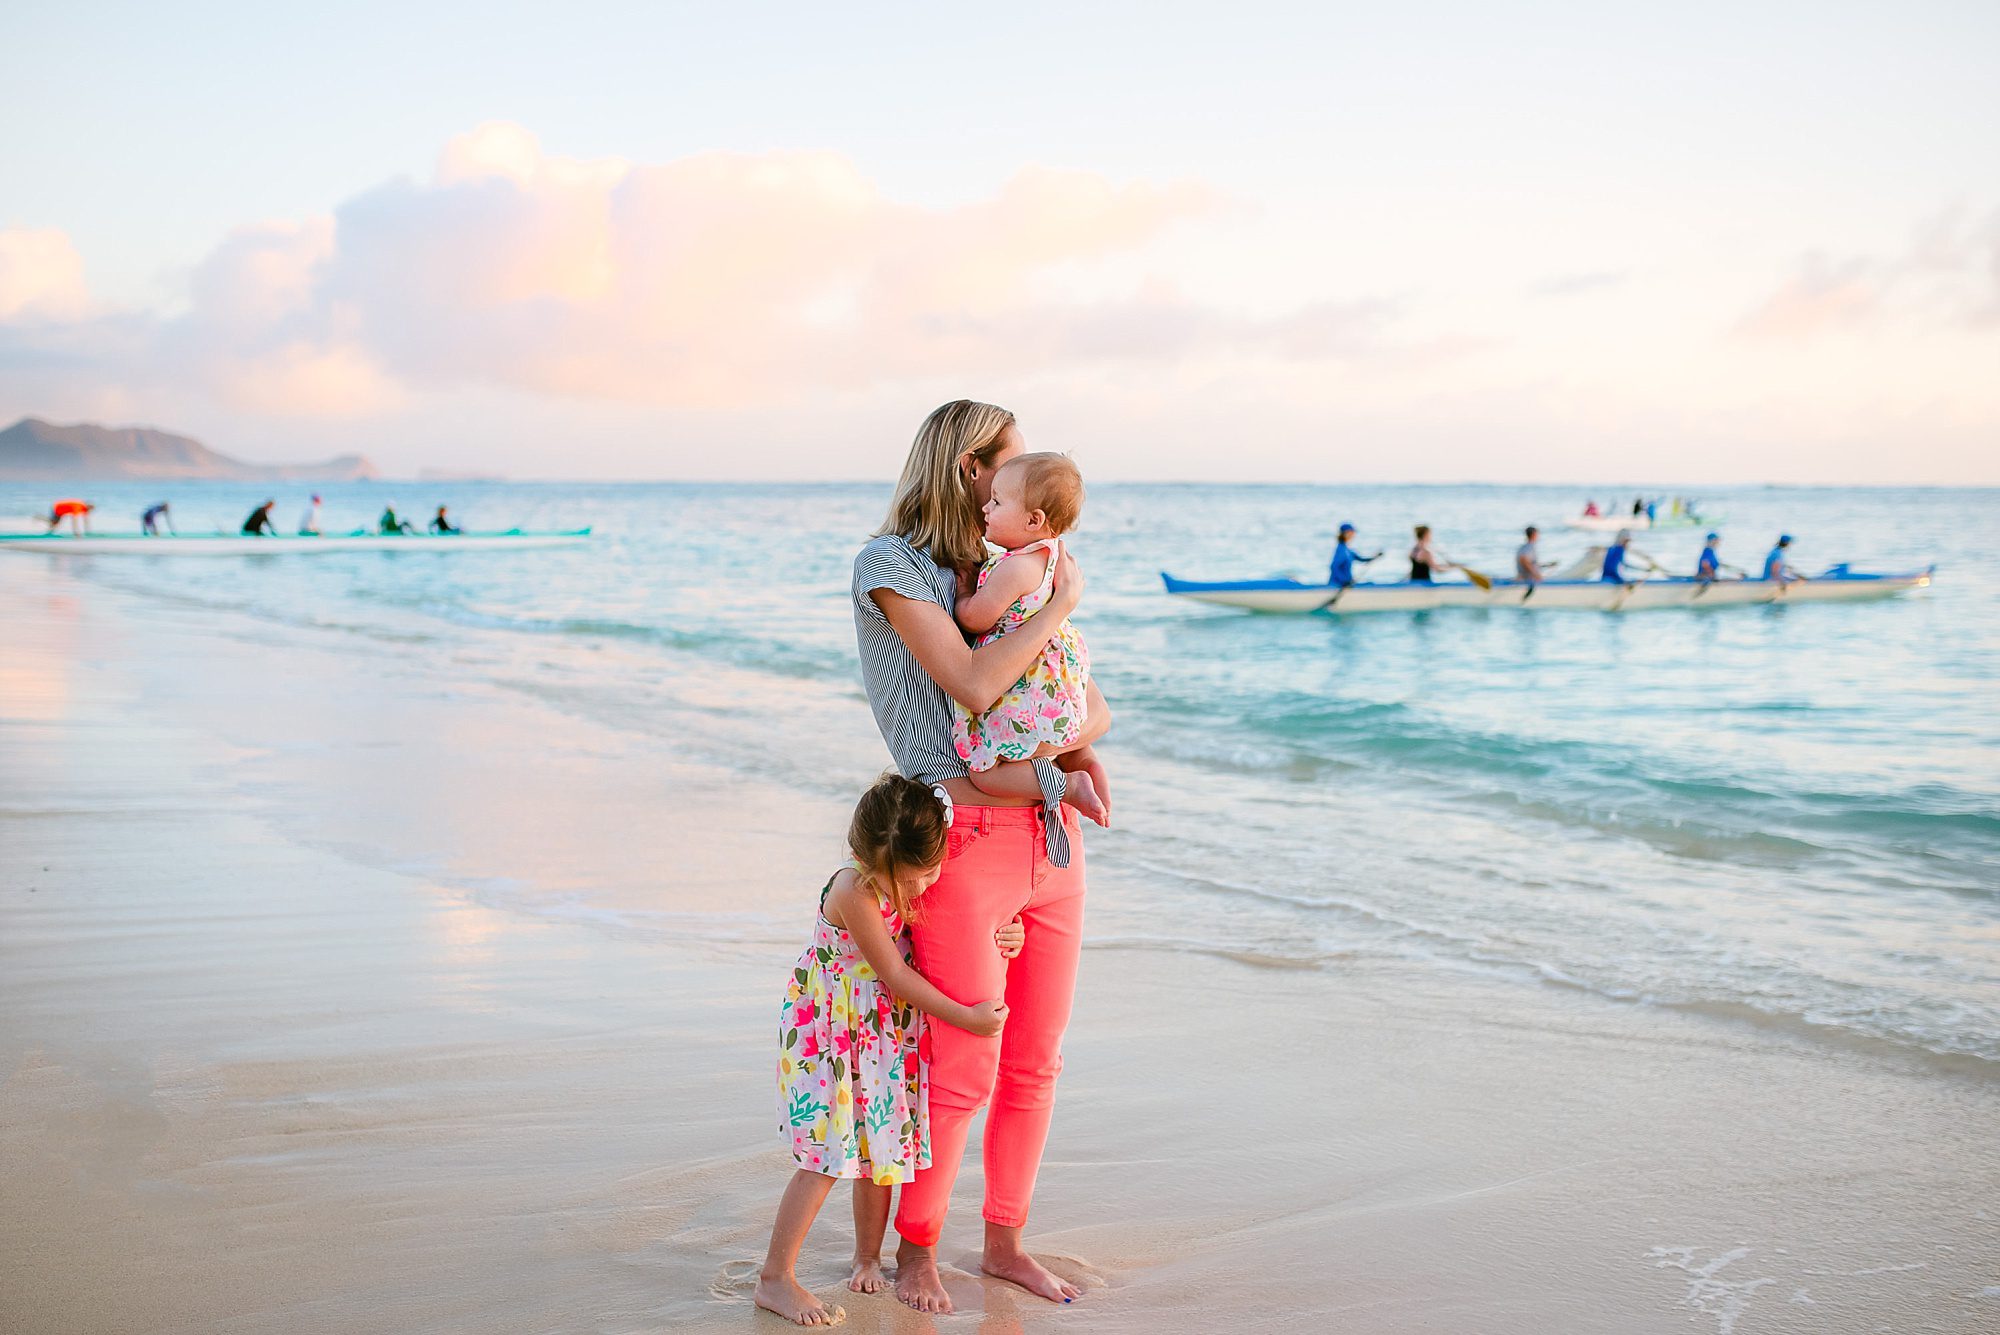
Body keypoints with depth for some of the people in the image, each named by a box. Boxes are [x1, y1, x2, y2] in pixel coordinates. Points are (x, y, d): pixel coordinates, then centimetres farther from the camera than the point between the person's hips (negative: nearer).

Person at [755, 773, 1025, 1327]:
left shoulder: (930, 875, -10)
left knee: (880, 1141, 12)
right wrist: (966, 1016, -18)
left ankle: (867, 1256, 29)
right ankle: (775, 1279, 1)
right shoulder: (855, 891, -30)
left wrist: (1006, 934, -11)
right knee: (826, 1153, -7)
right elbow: (895, 974, -23)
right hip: (830, 1027, -6)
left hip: (888, 1027, 7)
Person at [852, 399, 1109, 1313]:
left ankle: (1004, 1243, 29)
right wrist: (1063, 600, -9)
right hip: (963, 842, -7)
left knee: (1035, 1065, 13)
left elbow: (1092, 702, 15)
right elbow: (975, 685, -19)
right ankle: (915, 1250, 21)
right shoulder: (890, 565, -7)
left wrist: (1079, 741, -8)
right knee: (963, 1075, 0)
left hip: (1051, 841, 7)